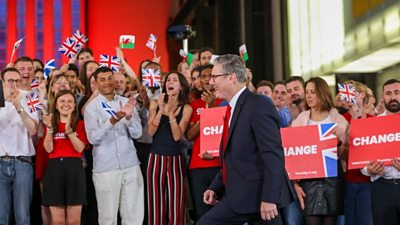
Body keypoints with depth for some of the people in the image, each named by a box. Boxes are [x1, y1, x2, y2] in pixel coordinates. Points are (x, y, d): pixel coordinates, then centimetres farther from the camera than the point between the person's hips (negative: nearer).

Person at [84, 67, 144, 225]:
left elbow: (137, 133, -1)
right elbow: (93, 138, -13)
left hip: (131, 165, 3)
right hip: (105, 168, -3)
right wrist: (112, 121, -26)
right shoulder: (92, 107, -2)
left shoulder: (126, 103, 7)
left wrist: (129, 117, -19)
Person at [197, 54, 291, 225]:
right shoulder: (234, 108, 17)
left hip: (257, 194, -9)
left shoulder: (259, 104, -13)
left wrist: (269, 197, -25)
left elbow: (273, 155, -20)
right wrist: (215, 188, 14)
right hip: (240, 193, 9)